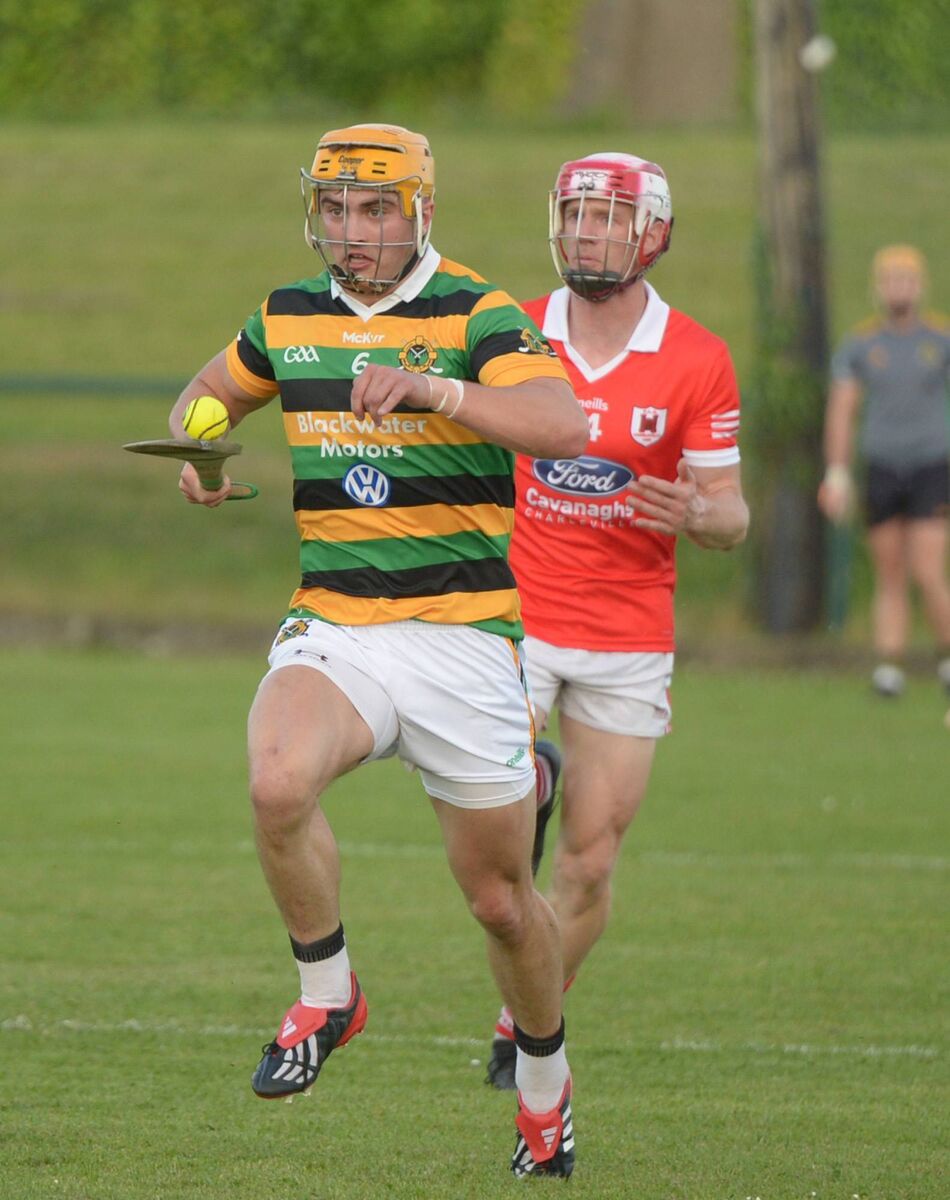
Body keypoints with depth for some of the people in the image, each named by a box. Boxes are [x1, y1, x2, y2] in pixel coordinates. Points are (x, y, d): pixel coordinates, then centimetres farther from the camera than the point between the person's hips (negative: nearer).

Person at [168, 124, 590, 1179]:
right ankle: (325, 996, -7)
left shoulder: (479, 318, -6)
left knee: (501, 899, 6)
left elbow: (564, 426, -23)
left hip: (462, 639, -2)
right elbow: (209, 392, 29)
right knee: (278, 782, -30)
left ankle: (544, 1091, 32)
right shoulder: (288, 319, 9)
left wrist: (432, 387, -35)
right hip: (331, 631, 3)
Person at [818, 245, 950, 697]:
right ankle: (889, 665, 1)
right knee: (890, 579, 2)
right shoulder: (858, 345, 4)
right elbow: (841, 410, 1)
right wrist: (837, 474, -8)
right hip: (881, 470, 2)